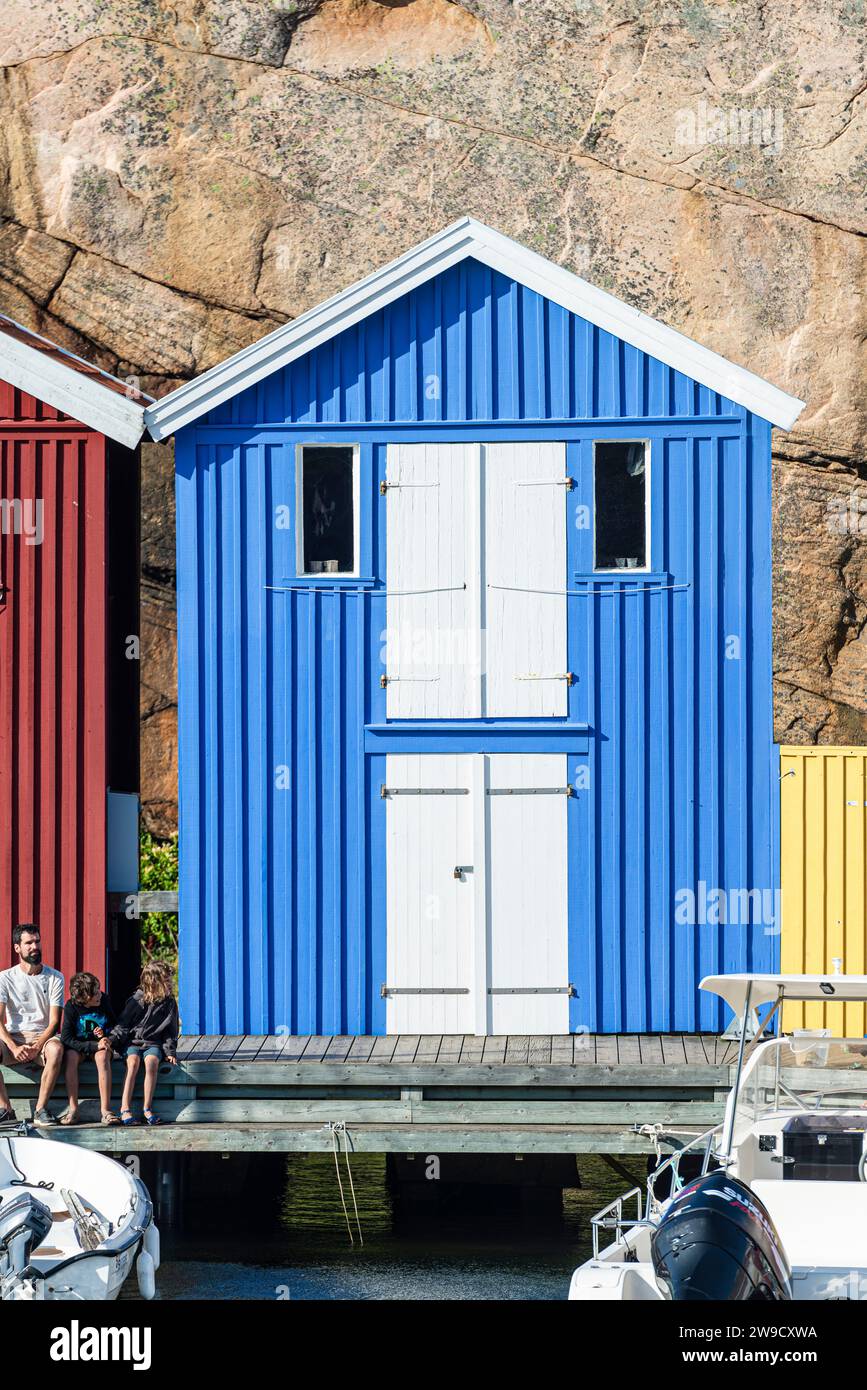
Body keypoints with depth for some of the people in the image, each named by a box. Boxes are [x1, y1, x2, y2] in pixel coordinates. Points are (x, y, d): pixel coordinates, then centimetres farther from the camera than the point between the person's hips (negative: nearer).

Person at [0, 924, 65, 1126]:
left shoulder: (54, 978, 5)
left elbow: (54, 1021, -3)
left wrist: (38, 1045, -21)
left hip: (43, 1036, 0)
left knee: (56, 1048, -37)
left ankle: (41, 1110, -31)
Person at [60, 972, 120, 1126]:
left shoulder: (103, 1001, -8)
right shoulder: (72, 1006, -14)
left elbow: (115, 1026, 8)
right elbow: (66, 1038, -20)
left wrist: (105, 1033, -15)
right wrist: (94, 1045, -28)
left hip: (99, 1045, 1)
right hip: (79, 1046, -1)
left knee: (102, 1056, -34)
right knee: (71, 1056, -35)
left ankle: (106, 1110, -40)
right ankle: (73, 1109, -35)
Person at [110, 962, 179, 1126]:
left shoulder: (169, 1003, 5)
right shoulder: (136, 1001, -2)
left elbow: (171, 1031, 11)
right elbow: (122, 1026, 0)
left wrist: (170, 1052, 0)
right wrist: (112, 1039, -17)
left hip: (154, 1043, 1)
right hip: (132, 1042, -1)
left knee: (151, 1062, -32)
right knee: (133, 1062, -33)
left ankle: (147, 1108, -28)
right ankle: (125, 1109, -35)